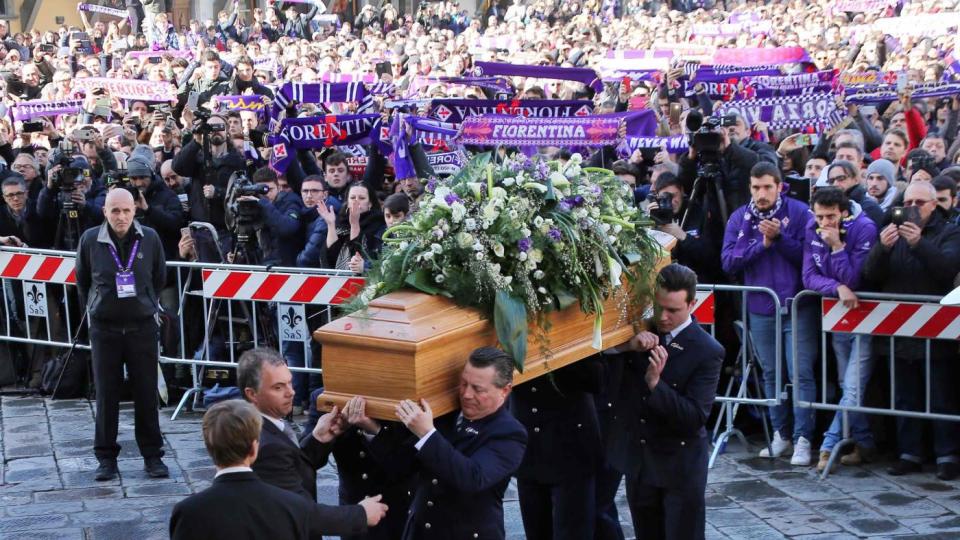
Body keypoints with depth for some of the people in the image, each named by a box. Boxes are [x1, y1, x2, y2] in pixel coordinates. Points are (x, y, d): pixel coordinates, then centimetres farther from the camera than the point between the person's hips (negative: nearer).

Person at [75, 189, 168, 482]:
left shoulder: (150, 238, -5)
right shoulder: (90, 239, -6)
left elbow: (159, 278, 11)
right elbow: (82, 281, 10)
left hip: (142, 326, 0)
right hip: (104, 328, 0)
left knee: (146, 394, 5)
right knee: (106, 395, 5)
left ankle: (152, 455, 15)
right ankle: (106, 457, 15)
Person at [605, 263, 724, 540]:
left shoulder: (707, 351, -15)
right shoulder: (640, 330, -1)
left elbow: (696, 418, -21)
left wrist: (655, 382, -32)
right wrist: (628, 346, -22)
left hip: (679, 464, -5)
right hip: (637, 460, 5)